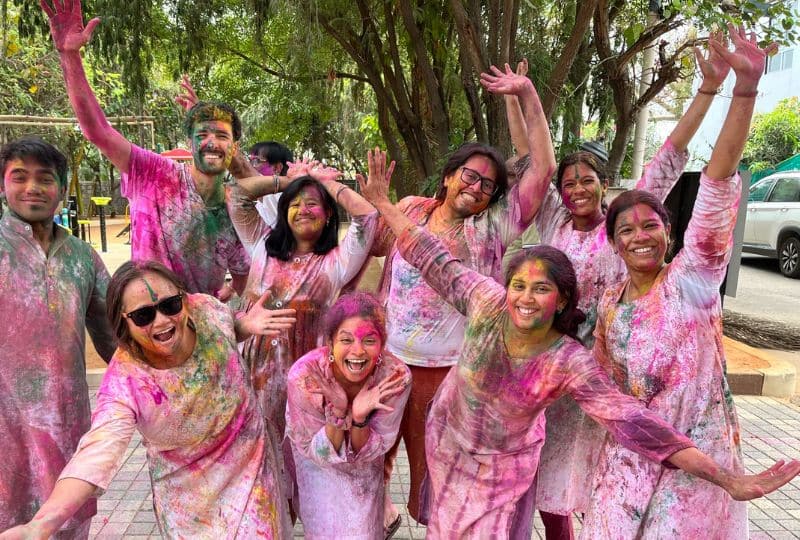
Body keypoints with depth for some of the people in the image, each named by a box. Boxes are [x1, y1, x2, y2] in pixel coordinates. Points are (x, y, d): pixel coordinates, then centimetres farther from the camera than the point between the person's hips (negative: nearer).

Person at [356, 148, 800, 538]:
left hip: (506, 466, -1)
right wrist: (383, 205, -10)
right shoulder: (488, 303, -24)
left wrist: (728, 480, -33)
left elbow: (634, 422, -30)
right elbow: (435, 260, -15)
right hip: (447, 440, 2)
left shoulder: (572, 363, -27)